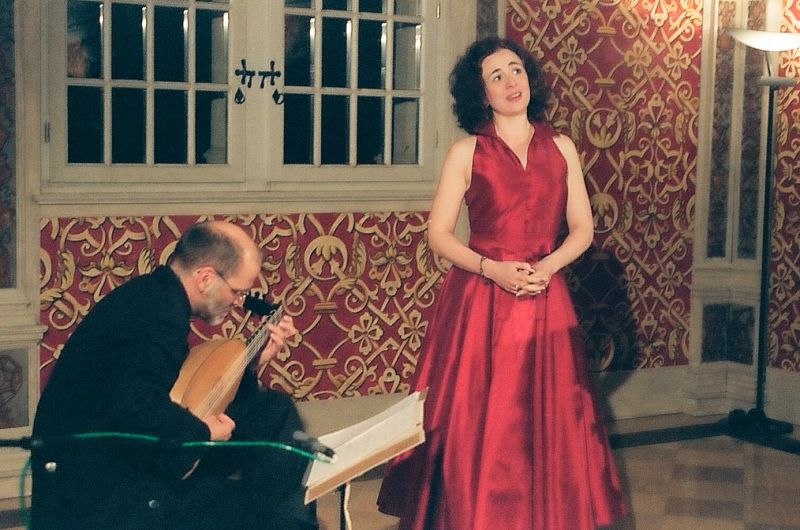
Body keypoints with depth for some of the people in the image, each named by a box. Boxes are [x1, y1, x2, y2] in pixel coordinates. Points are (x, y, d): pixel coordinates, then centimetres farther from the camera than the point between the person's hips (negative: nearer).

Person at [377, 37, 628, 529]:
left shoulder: (561, 147, 9)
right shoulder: (467, 152, 1)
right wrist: (494, 270, -15)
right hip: (479, 301, -2)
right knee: (475, 421, -2)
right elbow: (439, 235, -2)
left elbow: (582, 229, 8)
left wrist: (546, 267, -10)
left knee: (545, 418, 4)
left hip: (545, 299, 3)